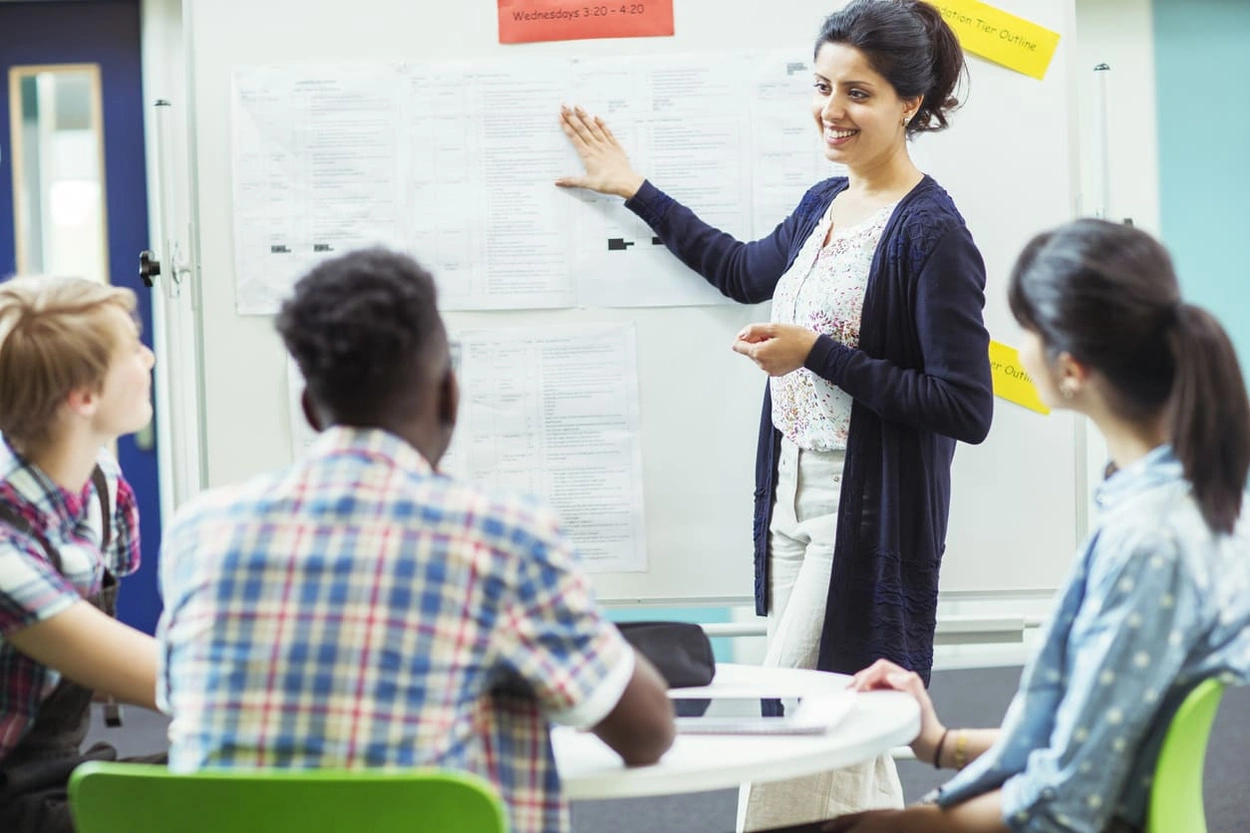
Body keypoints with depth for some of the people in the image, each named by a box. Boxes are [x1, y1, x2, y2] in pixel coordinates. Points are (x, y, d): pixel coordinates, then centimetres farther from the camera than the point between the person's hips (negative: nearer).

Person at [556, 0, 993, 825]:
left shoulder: (932, 233, -15)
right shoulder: (826, 203, 10)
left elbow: (967, 409, -18)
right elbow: (746, 271, 31)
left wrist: (818, 353, -18)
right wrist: (634, 190, 32)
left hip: (869, 523, -8)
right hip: (796, 502, 8)